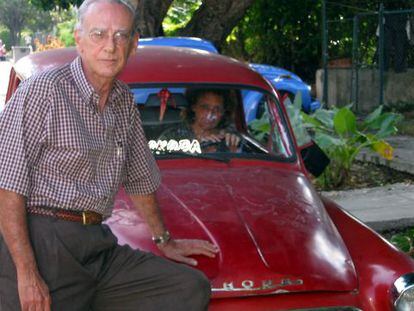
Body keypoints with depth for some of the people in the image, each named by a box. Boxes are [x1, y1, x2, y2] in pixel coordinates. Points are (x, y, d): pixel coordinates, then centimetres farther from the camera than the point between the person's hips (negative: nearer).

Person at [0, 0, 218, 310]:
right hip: (39, 242, -6)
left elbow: (140, 178, 26)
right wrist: (27, 273, -19)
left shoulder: (125, 102, 14)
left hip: (99, 244, 6)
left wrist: (164, 240, 32)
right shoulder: (41, 91, -8)